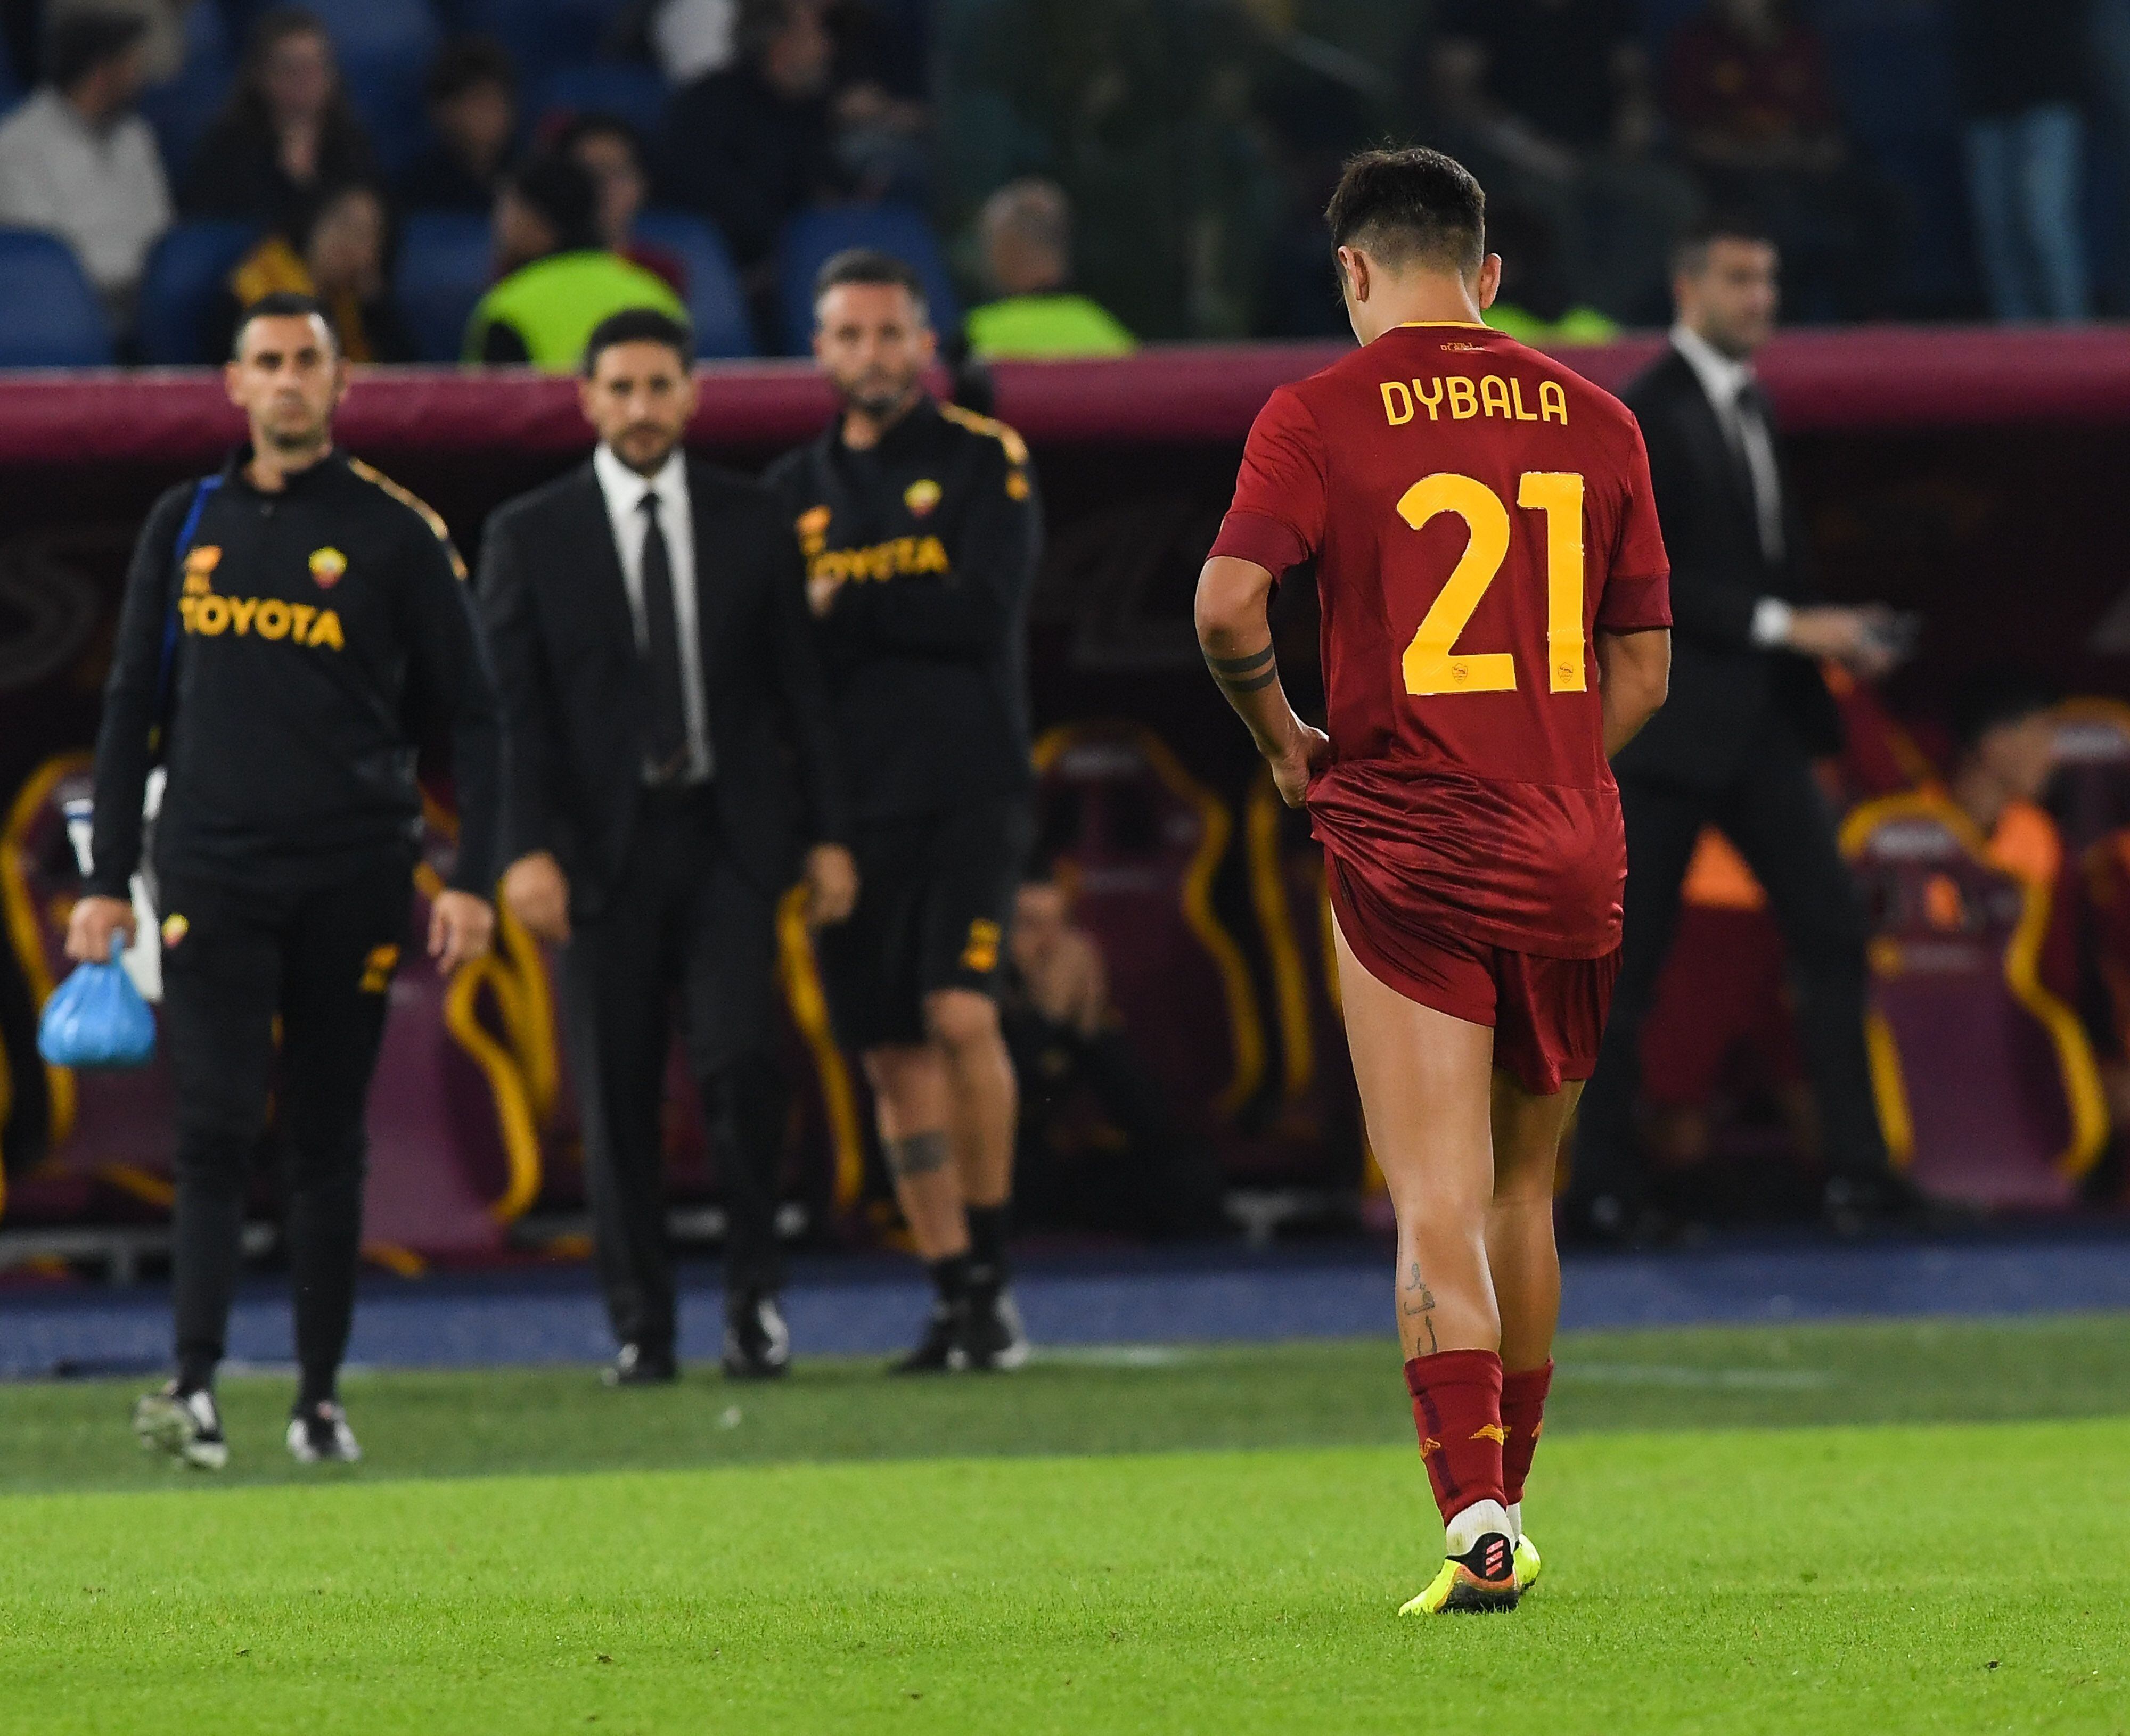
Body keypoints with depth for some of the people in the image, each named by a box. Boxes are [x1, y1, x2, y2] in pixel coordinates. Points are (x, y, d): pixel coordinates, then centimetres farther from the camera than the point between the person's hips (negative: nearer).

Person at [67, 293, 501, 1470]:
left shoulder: (395, 533, 2)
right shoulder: (186, 526, 10)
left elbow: (470, 718, 4)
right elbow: (134, 706, 15)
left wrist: (471, 879, -5)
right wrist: (107, 878, 9)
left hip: (351, 883, -1)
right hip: (212, 874, 1)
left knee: (326, 1142, 5)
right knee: (216, 1128, -11)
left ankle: (321, 1397, 12)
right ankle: (195, 1386, -18)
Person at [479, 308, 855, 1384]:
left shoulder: (751, 526, 8)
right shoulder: (531, 537, 3)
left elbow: (798, 690, 10)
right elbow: (512, 708, -1)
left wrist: (827, 833, 4)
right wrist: (526, 849, -12)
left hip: (728, 834, 0)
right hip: (603, 843, 0)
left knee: (739, 1057, -15)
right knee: (619, 1094, 0)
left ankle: (754, 1294, 1)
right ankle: (641, 1327, 9)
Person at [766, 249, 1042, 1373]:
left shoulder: (984, 461, 2)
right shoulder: (793, 492, 14)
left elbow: (984, 612, -10)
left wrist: (845, 606, -7)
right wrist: (907, 621, -9)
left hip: (969, 787, -4)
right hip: (854, 803, 4)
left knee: (960, 1017, -18)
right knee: (893, 1056, 3)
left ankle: (992, 1272, -6)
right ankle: (955, 1298, 8)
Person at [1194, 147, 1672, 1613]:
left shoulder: (1319, 417, -3)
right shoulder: (1592, 419, 8)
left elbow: (1228, 605, -15)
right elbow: (1643, 668, 10)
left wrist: (1287, 742, 2)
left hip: (1403, 854, -3)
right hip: (1571, 860, 3)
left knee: (1439, 1206, -5)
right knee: (1523, 1191, 17)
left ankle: (1476, 1520, -19)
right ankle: (1508, 1516, 25)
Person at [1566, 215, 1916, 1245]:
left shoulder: (1745, 405, 15)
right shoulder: (1649, 417, -12)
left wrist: (1832, 632, 5)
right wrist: (1786, 625, -21)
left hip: (1759, 723, 8)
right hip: (1671, 725, -8)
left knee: (1832, 936, 0)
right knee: (1629, 959, 0)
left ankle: (1856, 1170, -1)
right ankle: (1605, 1187, 8)